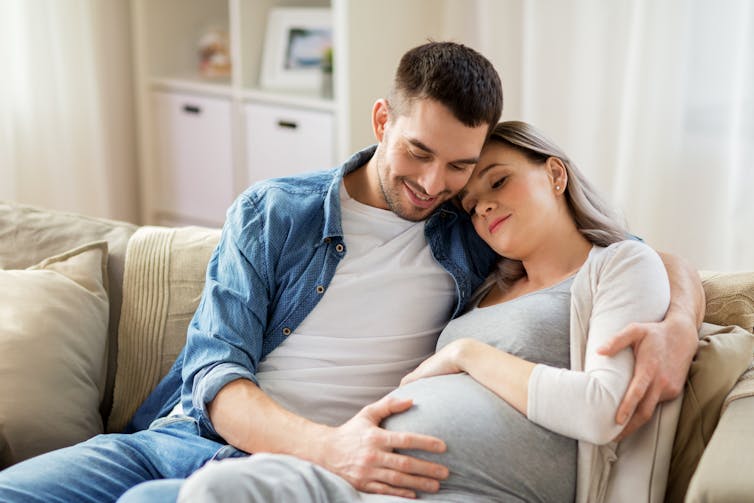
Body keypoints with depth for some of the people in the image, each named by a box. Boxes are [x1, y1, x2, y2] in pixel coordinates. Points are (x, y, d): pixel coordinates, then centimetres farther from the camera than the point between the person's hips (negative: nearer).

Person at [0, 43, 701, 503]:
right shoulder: (271, 213, 6)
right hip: (180, 435, 2)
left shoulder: (473, 242, 8)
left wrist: (677, 327, -13)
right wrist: (326, 445, -24)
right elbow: (214, 372, -4)